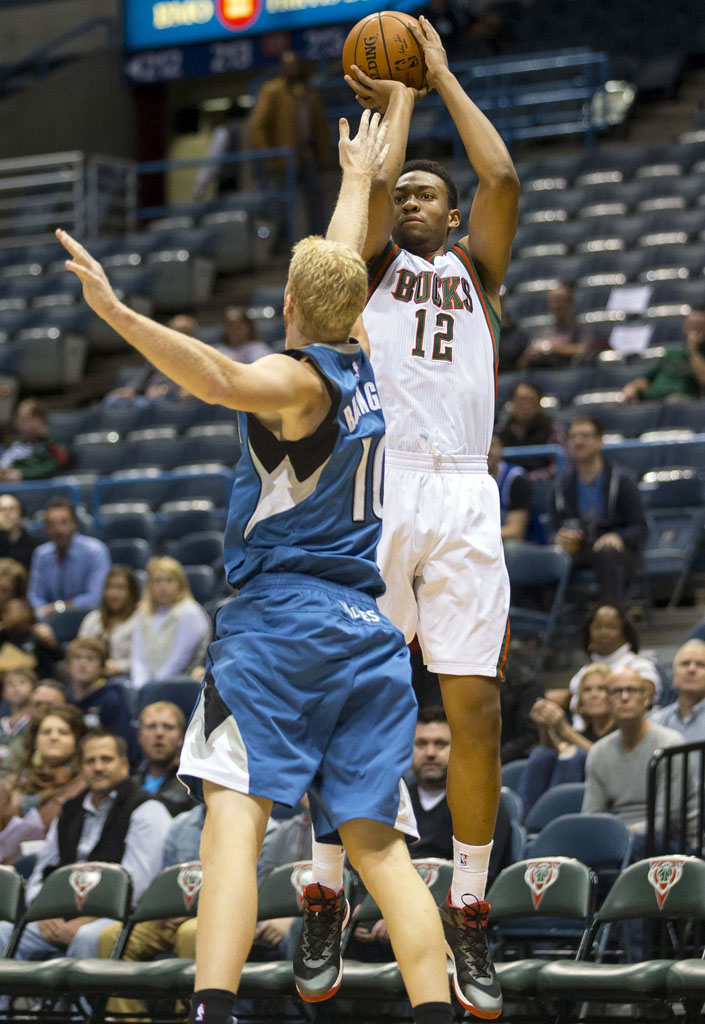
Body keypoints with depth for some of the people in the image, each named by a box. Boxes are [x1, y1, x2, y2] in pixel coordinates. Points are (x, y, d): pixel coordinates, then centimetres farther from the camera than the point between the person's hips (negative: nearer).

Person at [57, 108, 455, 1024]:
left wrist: (119, 314, -40)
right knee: (379, 842, 2)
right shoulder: (365, 369, 14)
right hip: (372, 630, 7)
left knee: (236, 812, -17)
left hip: (282, 614, -7)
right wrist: (358, 179, 51)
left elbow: (221, 379, -29)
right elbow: (342, 265, 34)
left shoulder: (297, 378, -5)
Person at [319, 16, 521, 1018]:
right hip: (376, 485, -2)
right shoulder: (373, 265, 17)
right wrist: (397, 98, 15)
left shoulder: (475, 269, 22)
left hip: (464, 499, 2)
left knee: (475, 708, -4)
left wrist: (443, 76, 15)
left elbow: (503, 177, 6)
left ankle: (469, 916, 4)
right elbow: (374, 181, -2)